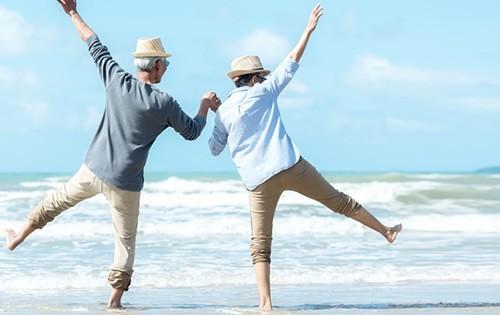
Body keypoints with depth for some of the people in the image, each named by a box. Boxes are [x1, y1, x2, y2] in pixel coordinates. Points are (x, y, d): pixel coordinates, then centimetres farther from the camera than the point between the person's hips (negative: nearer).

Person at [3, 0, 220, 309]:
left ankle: (19, 236, 42)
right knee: (126, 240, 10)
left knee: (60, 200, 29)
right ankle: (115, 299, 8)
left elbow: (96, 46, 5)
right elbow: (192, 132, 1)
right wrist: (206, 105, 19)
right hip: (125, 184, -3)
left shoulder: (118, 82, -8)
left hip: (93, 170, 3)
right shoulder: (164, 103, -14)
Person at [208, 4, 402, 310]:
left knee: (260, 245, 4)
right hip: (290, 166, -1)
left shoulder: (223, 111, 8)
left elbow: (215, 149, 16)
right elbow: (291, 64, 8)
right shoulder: (263, 92, 4)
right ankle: (386, 230, 29)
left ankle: (266, 303, -9)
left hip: (258, 180, 1)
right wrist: (309, 30, 14)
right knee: (337, 199, 17)